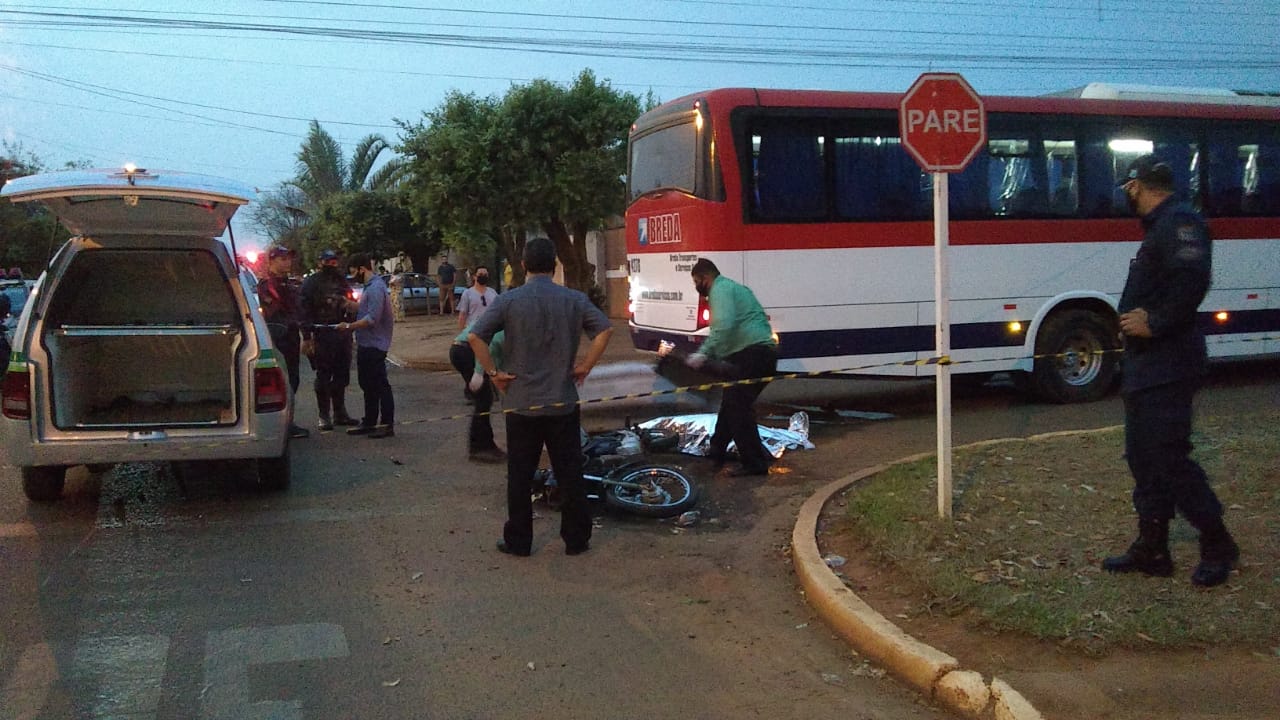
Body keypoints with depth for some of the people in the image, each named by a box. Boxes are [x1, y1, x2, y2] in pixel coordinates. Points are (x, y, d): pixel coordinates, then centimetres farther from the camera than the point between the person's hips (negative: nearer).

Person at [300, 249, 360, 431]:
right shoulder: (311, 282, -3)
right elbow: (305, 311, -9)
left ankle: (340, 413, 20)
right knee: (323, 376, -1)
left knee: (342, 375, 10)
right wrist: (307, 337, -16)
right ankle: (324, 416, 5)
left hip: (342, 332, 6)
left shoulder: (341, 280, 16)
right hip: (323, 334, -6)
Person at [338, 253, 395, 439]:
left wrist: (349, 326, -18)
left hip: (374, 345, -11)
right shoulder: (370, 287, 15)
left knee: (380, 385, -5)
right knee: (367, 385, 17)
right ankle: (369, 422, 26)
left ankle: (387, 425, 0)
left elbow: (372, 318, -24)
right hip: (366, 345, 11)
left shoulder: (376, 288, -18)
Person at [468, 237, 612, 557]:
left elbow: (475, 337, -14)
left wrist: (493, 372, -5)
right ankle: (576, 539, 16)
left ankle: (518, 541, 17)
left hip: (521, 402, -1)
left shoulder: (508, 300, -6)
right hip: (563, 403, 1)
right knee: (570, 474, 10)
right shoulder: (574, 300, -2)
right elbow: (604, 330, -10)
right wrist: (585, 366, -2)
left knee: (520, 477, 10)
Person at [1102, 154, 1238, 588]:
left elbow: (1192, 281, -28)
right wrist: (1138, 317, -3)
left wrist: (1155, 324, -21)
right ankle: (1152, 550, 20)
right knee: (1143, 457, 12)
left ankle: (1217, 546, 7)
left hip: (1167, 367, -11)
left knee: (1169, 458, -8)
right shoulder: (1160, 227, 18)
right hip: (1147, 367, 11)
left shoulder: (1179, 222, -14)